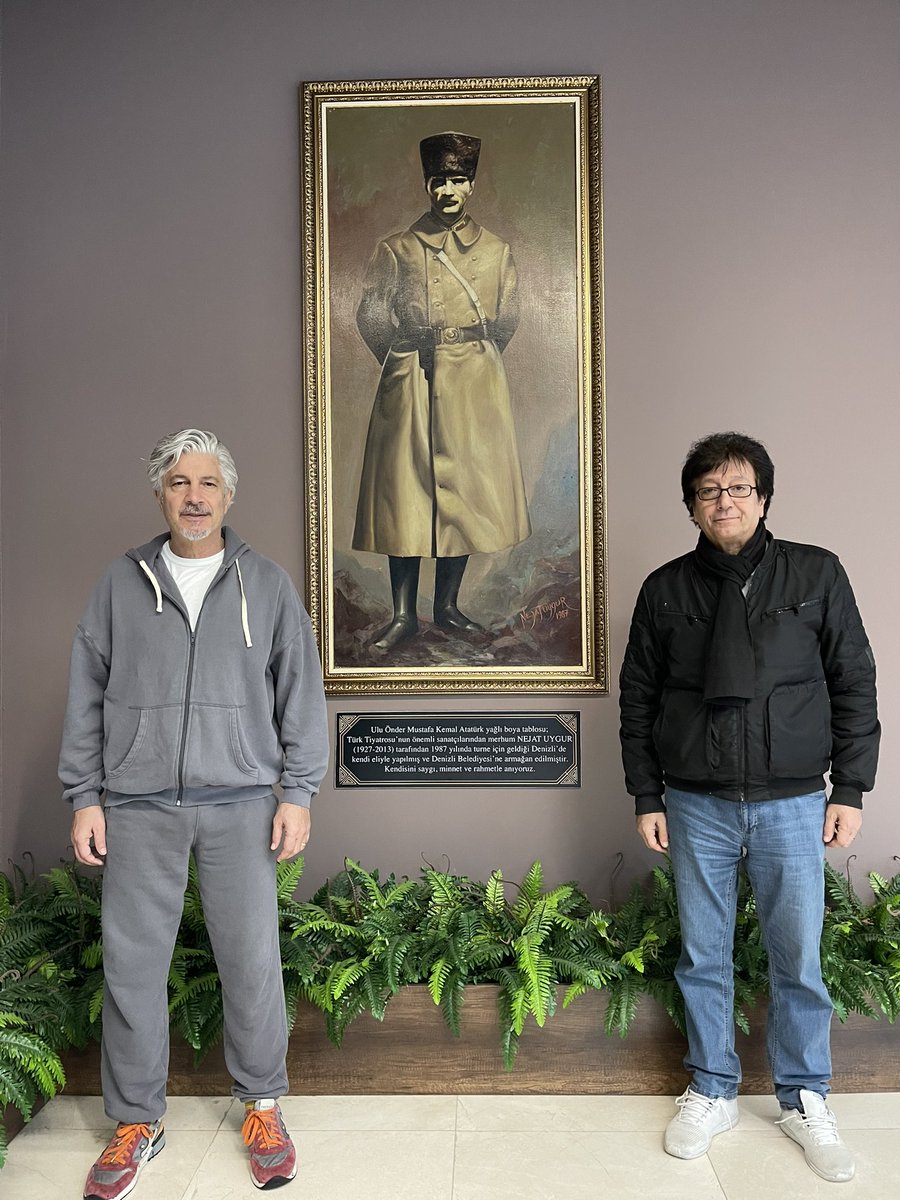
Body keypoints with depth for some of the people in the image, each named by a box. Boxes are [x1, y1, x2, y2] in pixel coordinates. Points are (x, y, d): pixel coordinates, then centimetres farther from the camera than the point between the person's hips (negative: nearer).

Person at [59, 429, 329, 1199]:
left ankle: (263, 1107, 24)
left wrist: (298, 794, 0)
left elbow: (301, 694, 5)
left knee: (252, 960, 4)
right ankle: (136, 1122, 25)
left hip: (239, 804, -1)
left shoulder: (267, 585, 6)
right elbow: (87, 696, 8)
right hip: (138, 806, 1)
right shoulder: (122, 583, 7)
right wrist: (84, 797, 4)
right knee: (133, 962, 7)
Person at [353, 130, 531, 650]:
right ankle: (404, 614, 2)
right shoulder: (398, 249, 6)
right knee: (406, 490, -4)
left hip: (475, 385, 2)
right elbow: (371, 316, 4)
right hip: (411, 385, -1)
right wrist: (406, 360, 5)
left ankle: (448, 605, 15)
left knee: (467, 489, 2)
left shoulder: (497, 251, 11)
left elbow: (507, 320, 14)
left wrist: (475, 356, 10)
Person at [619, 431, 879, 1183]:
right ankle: (713, 1092, 30)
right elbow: (639, 699, 6)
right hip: (696, 807, 1)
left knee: (799, 959, 9)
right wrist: (646, 799, 4)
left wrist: (850, 790, -1)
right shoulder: (666, 589, 2)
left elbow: (854, 685, 2)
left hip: (792, 804, -1)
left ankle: (806, 1100, 30)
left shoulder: (816, 575, -1)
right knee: (703, 957, 11)